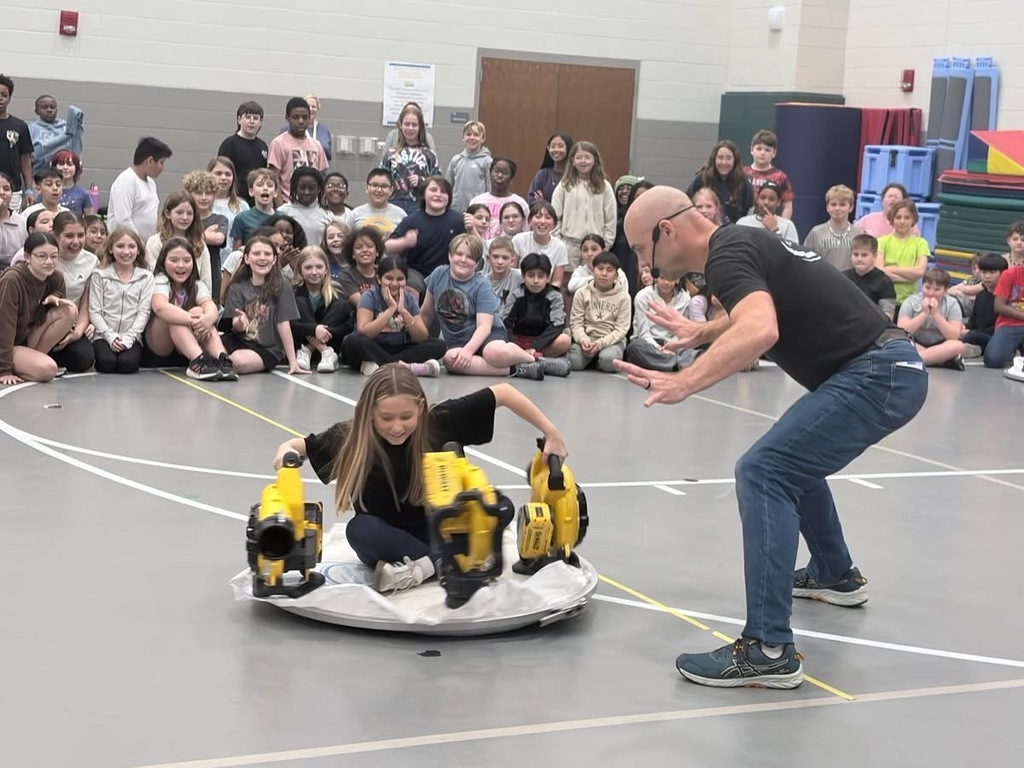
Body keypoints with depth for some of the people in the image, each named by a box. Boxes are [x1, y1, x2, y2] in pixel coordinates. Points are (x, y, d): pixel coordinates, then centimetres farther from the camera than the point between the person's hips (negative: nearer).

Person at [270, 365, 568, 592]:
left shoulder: (440, 422, -21)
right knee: (360, 530, -35)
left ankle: (423, 566, -28)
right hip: (389, 537, -1)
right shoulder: (351, 437, -18)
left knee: (500, 505, -24)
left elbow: (503, 392, -16)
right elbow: (298, 445, -7)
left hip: (440, 529, 1)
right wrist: (285, 453, -30)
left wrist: (551, 434, -17)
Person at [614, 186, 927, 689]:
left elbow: (760, 331, -36)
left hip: (875, 376, -11)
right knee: (793, 460, 29)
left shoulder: (727, 254, -14)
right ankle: (835, 575, 47)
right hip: (893, 368, 11)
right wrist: (701, 332, 49)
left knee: (764, 473, -16)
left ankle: (768, 650, -20)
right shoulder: (740, 242, 16)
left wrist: (682, 384, -41)